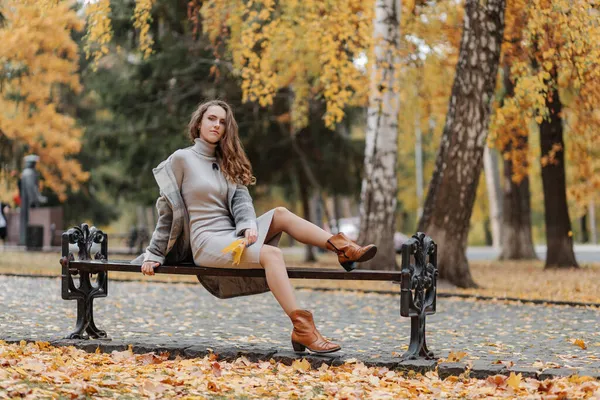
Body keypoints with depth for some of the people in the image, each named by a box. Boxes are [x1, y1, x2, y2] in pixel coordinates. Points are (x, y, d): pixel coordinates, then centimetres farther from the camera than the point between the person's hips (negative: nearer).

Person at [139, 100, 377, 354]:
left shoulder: (226, 163, 20)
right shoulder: (181, 159, 1)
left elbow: (240, 200, 5)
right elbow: (167, 210, 2)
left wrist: (249, 225, -16)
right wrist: (154, 255, 1)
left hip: (232, 237, 6)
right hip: (207, 242, -6)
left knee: (280, 214, -14)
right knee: (271, 254, -29)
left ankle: (343, 248, -18)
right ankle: (302, 329, -42)